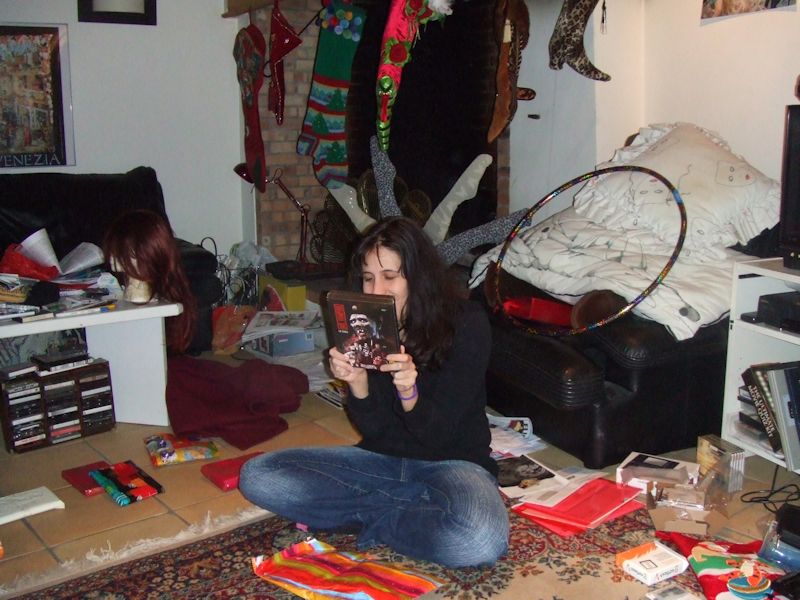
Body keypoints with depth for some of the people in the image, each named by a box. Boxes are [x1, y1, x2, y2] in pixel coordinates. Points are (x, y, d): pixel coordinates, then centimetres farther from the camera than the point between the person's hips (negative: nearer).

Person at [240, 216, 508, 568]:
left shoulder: (466, 324, -12)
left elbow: (438, 436, -14)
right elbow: (373, 431, -5)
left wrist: (409, 393, -34)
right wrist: (357, 383, -24)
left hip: (452, 461, -4)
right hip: (382, 458, 4)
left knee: (482, 540, -38)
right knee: (257, 475, -13)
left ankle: (369, 518, -11)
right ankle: (420, 508, -12)